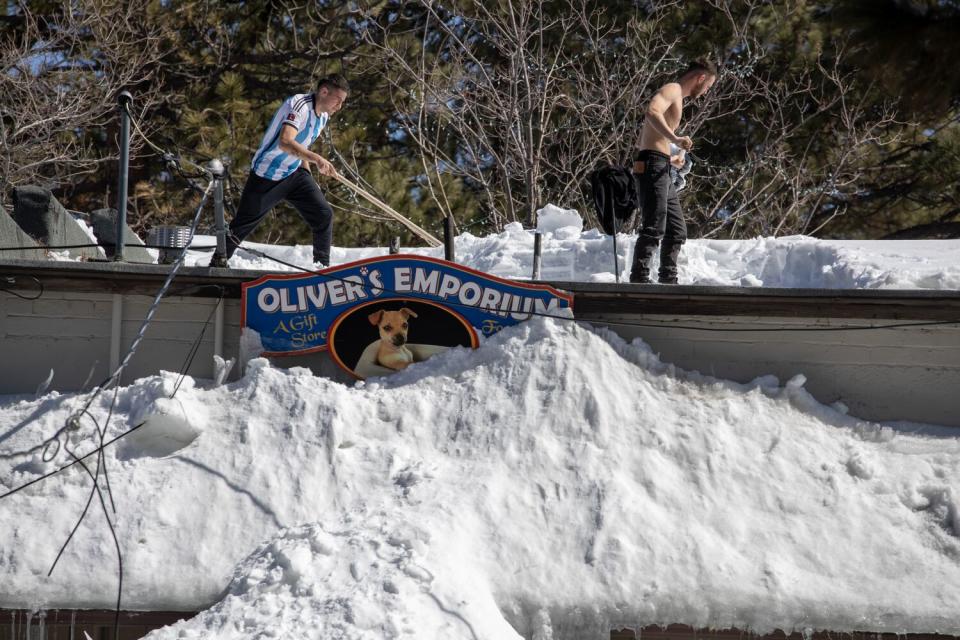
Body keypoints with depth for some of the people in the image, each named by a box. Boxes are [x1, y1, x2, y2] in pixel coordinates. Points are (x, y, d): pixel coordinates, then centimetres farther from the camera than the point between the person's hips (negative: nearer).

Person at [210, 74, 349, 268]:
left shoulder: (323, 116, 5)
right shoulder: (300, 105, -24)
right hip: (267, 177, -8)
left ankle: (322, 266, 4)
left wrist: (309, 177, 15)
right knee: (245, 222, 4)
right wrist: (316, 158, -50)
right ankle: (218, 262, 22)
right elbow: (284, 142, -40)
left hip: (294, 174, 8)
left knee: (324, 214, -4)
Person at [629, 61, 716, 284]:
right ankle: (639, 279, -21)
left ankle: (668, 280, 16)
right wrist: (675, 139, -39)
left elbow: (645, 133, 33)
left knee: (677, 230, 12)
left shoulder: (676, 97, 25)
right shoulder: (672, 90, -5)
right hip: (653, 165, -10)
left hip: (663, 172, 10)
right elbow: (652, 112, -28)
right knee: (654, 228, -16)